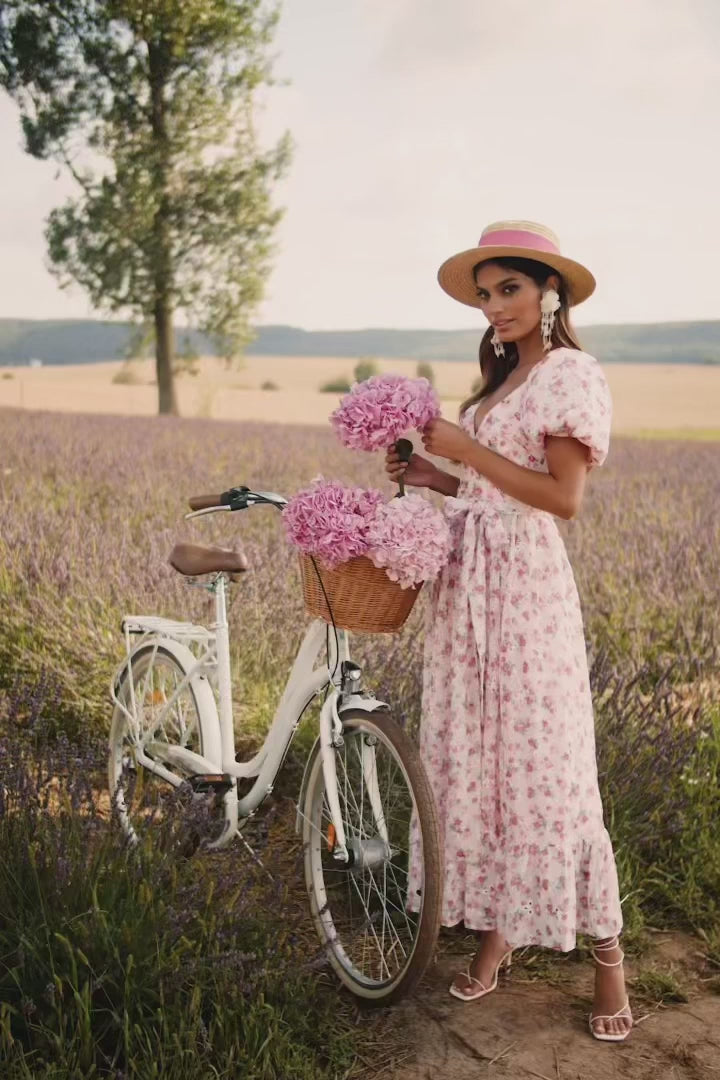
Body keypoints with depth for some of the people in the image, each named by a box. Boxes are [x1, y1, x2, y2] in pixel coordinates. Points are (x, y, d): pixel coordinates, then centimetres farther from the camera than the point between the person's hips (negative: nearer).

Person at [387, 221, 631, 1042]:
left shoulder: (572, 374, -7)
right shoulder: (503, 376, 17)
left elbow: (563, 496, -16)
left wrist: (469, 449, -14)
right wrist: (436, 478, 5)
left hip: (526, 584, -8)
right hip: (467, 582, 8)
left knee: (544, 765, -4)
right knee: (470, 758, 9)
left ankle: (606, 955, 10)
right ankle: (495, 928, 22)